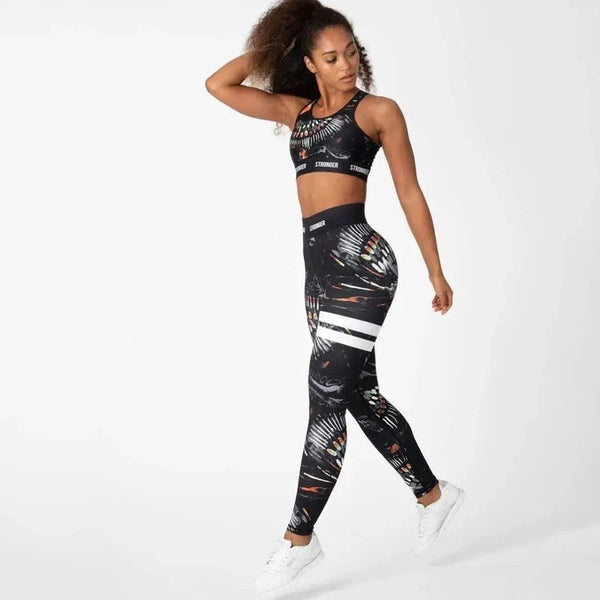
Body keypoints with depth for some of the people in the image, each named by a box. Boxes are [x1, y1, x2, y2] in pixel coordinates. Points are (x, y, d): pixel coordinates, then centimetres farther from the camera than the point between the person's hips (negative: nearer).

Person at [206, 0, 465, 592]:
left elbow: (410, 194, 4)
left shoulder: (378, 110, 4)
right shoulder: (296, 110, 18)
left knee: (326, 395, -9)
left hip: (360, 257, -7)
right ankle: (434, 495, 30)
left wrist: (436, 273, 5)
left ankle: (299, 537, -1)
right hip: (320, 266, 7)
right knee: (361, 393, 14)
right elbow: (219, 85, 15)